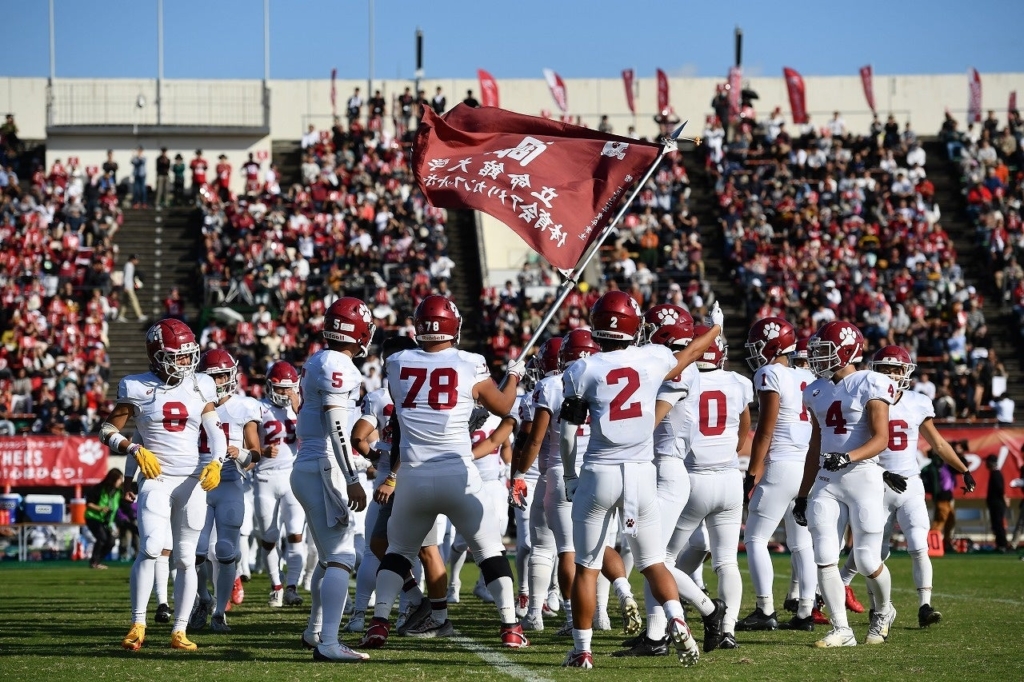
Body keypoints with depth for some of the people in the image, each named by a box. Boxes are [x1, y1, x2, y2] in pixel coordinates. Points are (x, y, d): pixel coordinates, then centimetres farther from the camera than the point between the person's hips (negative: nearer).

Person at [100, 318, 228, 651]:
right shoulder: (138, 388, -2)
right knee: (151, 548, -21)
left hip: (192, 482, 3)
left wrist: (215, 462, -9)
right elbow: (108, 431, 2)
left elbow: (216, 433, 9)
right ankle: (137, 625, -15)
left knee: (186, 558, 5)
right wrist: (135, 450, -14)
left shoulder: (200, 387, 6)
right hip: (156, 480, -3)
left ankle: (179, 630, 12)